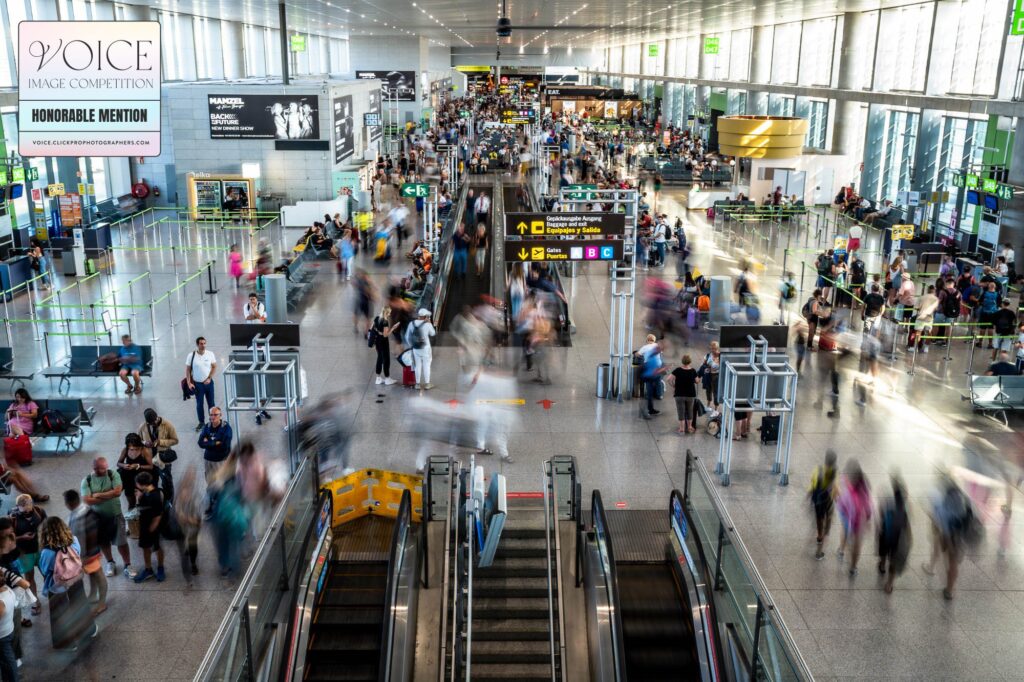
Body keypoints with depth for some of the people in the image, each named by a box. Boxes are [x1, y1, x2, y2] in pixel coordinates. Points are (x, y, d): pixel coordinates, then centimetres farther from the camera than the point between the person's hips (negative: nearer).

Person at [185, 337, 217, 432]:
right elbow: (187, 370, -4)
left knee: (211, 403, 10)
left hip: (208, 383, 1)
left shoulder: (210, 354, -8)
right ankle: (201, 422, 22)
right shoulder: (191, 355, -12)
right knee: (199, 404, 9)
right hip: (197, 384, -1)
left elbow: (214, 367, 3)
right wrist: (189, 383, -9)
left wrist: (209, 378, -7)